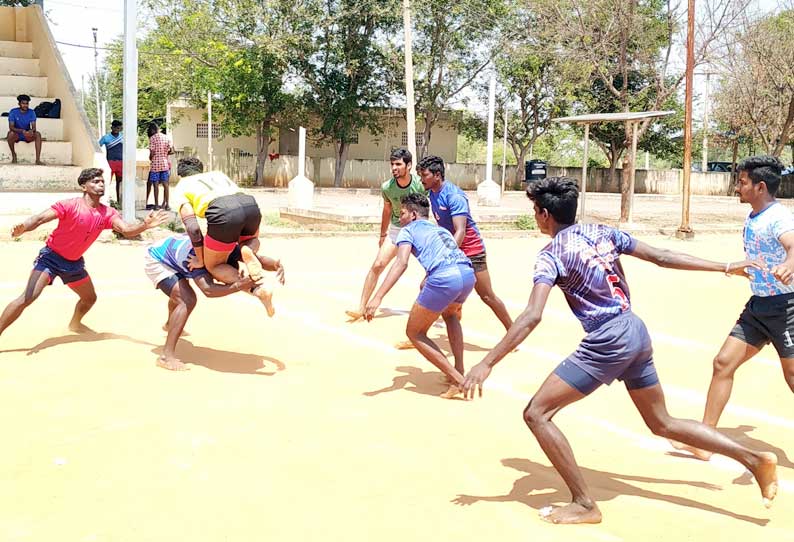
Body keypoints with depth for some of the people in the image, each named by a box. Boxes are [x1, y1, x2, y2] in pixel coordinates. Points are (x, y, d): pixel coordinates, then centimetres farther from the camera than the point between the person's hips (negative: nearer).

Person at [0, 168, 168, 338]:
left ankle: (75, 324, 51)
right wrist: (22, 228, -46)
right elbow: (39, 218, -25)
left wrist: (144, 225, -41)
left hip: (74, 262, 6)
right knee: (28, 298, -19)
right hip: (51, 256, -6)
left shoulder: (108, 213, -7)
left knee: (90, 298, 19)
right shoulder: (70, 205, -21)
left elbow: (127, 230, -20)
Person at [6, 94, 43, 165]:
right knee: (10, 133, -36)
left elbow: (34, 127, -15)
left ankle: (38, 159, -35)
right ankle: (13, 155, -11)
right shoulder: (13, 112, -13)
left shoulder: (31, 112, -7)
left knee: (38, 134, -28)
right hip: (16, 135, -2)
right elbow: (11, 127, -21)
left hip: (27, 135, 2)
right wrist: (22, 131, -40)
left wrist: (31, 131, -40)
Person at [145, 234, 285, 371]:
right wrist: (238, 286, -67)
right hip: (156, 262, -8)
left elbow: (260, 259, -21)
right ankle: (167, 356, -27)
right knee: (187, 300, -28)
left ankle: (170, 324, 66)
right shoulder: (197, 257, -42)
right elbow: (208, 290, -56)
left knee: (180, 293, 34)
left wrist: (278, 266, -41)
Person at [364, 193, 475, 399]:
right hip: (468, 273, 7)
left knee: (414, 333, 12)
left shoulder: (408, 230, 16)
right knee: (449, 314, 38)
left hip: (444, 278, -7)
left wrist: (377, 298, -14)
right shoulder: (441, 229, 36)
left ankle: (456, 380, 5)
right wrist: (456, 302, 57)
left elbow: (402, 263, -4)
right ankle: (459, 371, 29)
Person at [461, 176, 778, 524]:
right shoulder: (603, 233, 12)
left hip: (607, 342, -8)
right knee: (662, 423, 23)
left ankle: (585, 505, -1)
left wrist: (487, 363, -20)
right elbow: (662, 257, 11)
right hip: (636, 332, 8)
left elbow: (532, 316, -20)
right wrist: (726, 268, 18)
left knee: (537, 413, -2)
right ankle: (756, 459, 24)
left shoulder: (551, 254, -8)